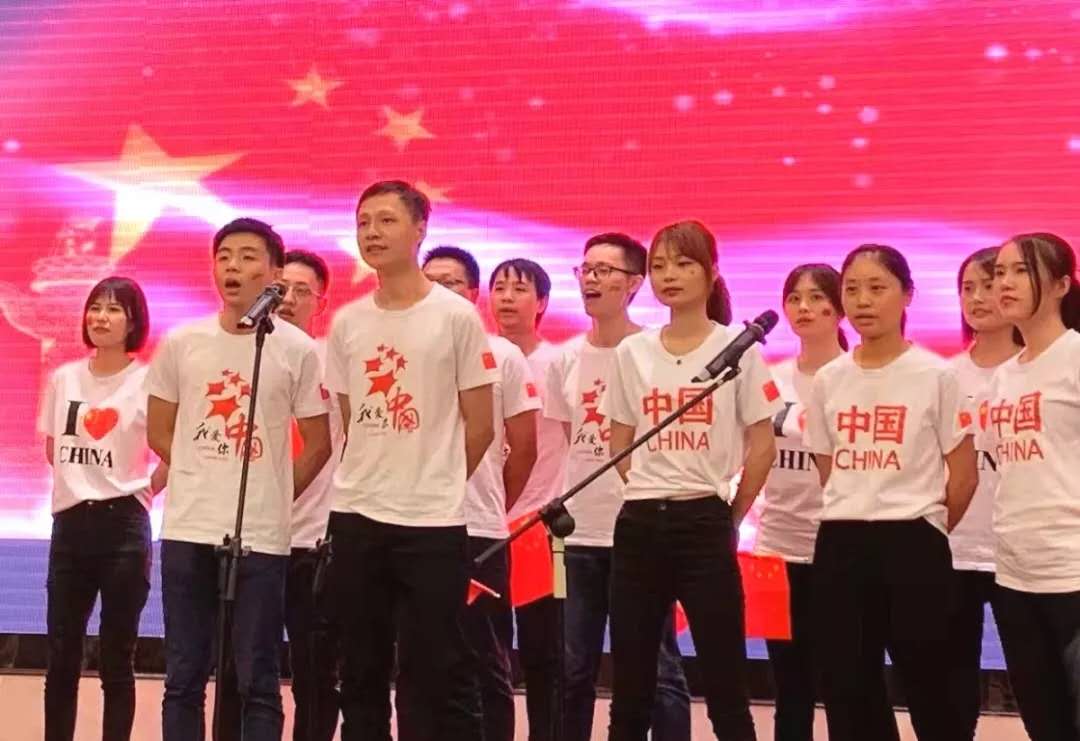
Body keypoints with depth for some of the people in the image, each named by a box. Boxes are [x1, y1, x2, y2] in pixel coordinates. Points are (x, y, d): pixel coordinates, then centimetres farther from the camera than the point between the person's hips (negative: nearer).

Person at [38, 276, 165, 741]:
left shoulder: (148, 382, -7)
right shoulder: (64, 378, 7)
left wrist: (143, 490, -2)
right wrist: (81, 484, 11)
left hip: (123, 526, -4)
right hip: (70, 524, 4)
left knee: (117, 659, 3)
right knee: (61, 655, 8)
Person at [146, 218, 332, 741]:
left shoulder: (298, 351, -2)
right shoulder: (180, 343, 4)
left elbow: (318, 445, 3)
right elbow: (159, 431, 14)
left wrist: (274, 498, 3)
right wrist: (205, 478, 9)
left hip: (261, 537, -2)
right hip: (187, 531, 2)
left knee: (257, 682, 3)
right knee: (183, 678, 8)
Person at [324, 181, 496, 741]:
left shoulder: (456, 317, -5)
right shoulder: (345, 323, 7)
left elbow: (480, 426, -1)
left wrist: (434, 486, 6)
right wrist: (370, 485, 14)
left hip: (433, 523, -4)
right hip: (355, 517, 4)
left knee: (437, 680, 1)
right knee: (361, 677, 12)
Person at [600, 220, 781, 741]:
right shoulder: (632, 352, 7)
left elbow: (762, 448, 0)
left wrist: (729, 517, 2)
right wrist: (650, 497, 6)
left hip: (705, 524, -3)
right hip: (639, 525, 4)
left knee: (724, 688, 0)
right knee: (630, 688, 8)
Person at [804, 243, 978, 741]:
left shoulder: (936, 375, -5)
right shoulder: (828, 380, 7)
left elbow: (963, 476, -2)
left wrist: (922, 532, 7)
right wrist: (852, 525, 9)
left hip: (912, 545, -4)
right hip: (839, 547, 4)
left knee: (928, 694, 3)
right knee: (846, 695, 7)